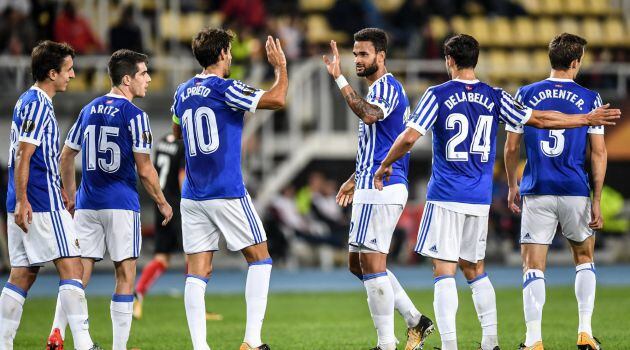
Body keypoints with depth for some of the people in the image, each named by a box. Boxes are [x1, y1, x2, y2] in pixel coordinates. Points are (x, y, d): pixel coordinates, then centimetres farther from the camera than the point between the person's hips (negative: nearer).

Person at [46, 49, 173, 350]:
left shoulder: (89, 110, 11)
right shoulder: (134, 116, -8)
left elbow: (66, 157, 17)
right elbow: (144, 170, -9)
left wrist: (71, 196, 28)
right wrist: (162, 203, 4)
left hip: (87, 205, 5)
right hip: (121, 206, -5)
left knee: (79, 272, 6)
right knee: (125, 277, 1)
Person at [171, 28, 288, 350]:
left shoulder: (183, 93, 10)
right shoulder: (226, 89, -10)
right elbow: (277, 99, -17)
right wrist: (280, 66, -2)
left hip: (192, 197, 6)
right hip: (228, 194, -6)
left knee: (197, 272, 3)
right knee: (260, 258, 7)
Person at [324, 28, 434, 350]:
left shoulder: (386, 87, -12)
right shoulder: (383, 88, 21)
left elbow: (369, 114, -35)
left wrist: (339, 79, -36)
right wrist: (355, 180, 28)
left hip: (380, 188, -11)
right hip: (373, 188, 11)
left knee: (372, 264, -9)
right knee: (357, 263, 14)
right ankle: (416, 322, 15)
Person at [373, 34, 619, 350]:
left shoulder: (437, 95, -5)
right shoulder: (495, 97, 5)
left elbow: (409, 137, -11)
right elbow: (538, 120, 11)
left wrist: (385, 166, 6)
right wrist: (588, 119, 23)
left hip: (445, 197, -4)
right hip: (480, 199, 4)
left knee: (444, 272, -5)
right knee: (474, 269, 17)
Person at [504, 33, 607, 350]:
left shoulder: (525, 95, 2)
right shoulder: (589, 99, 0)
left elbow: (511, 147, 5)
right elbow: (599, 152, -2)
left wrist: (512, 187, 19)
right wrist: (597, 201, 1)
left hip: (536, 193, 0)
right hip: (576, 193, 0)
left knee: (533, 266, 2)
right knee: (584, 258, 20)